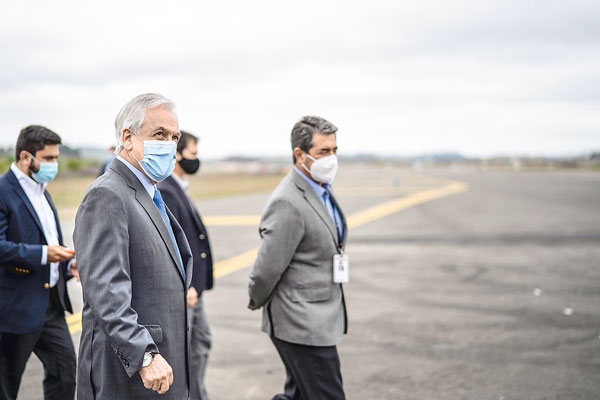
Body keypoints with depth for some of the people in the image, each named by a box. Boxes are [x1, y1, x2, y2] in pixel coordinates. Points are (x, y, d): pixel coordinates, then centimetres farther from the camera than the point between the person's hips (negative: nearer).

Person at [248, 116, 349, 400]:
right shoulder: (288, 203, -23)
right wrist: (257, 302, -2)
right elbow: (267, 269, -20)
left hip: (320, 318, 9)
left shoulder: (321, 190, 10)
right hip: (303, 324, -9)